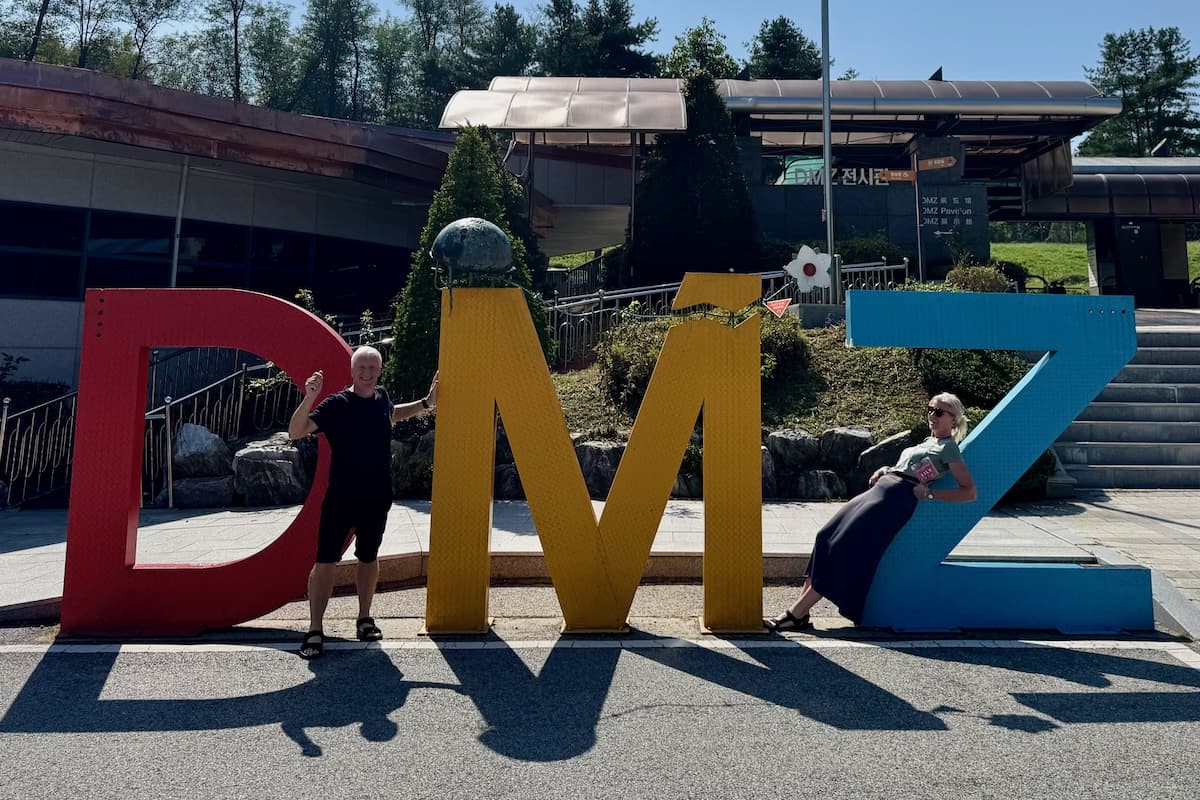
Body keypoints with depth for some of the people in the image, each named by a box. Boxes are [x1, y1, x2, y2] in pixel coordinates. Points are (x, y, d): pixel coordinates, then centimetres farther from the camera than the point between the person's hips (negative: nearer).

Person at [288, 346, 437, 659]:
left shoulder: (381, 397, 4)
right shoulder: (337, 404, -11)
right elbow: (295, 432, -19)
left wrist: (427, 402, 22)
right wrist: (309, 398, -33)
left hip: (377, 499, 4)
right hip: (340, 499, -4)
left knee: (369, 559, 16)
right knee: (325, 562, -5)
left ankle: (365, 619, 31)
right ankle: (315, 631, 6)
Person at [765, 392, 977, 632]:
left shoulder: (948, 448, 2)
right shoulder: (928, 442, 25)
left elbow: (970, 492, -5)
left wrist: (930, 494, -12)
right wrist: (886, 470, 16)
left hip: (896, 500, -8)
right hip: (880, 490, 9)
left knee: (845, 546, -16)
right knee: (827, 537, -5)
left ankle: (796, 614, -14)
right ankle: (799, 610, -6)